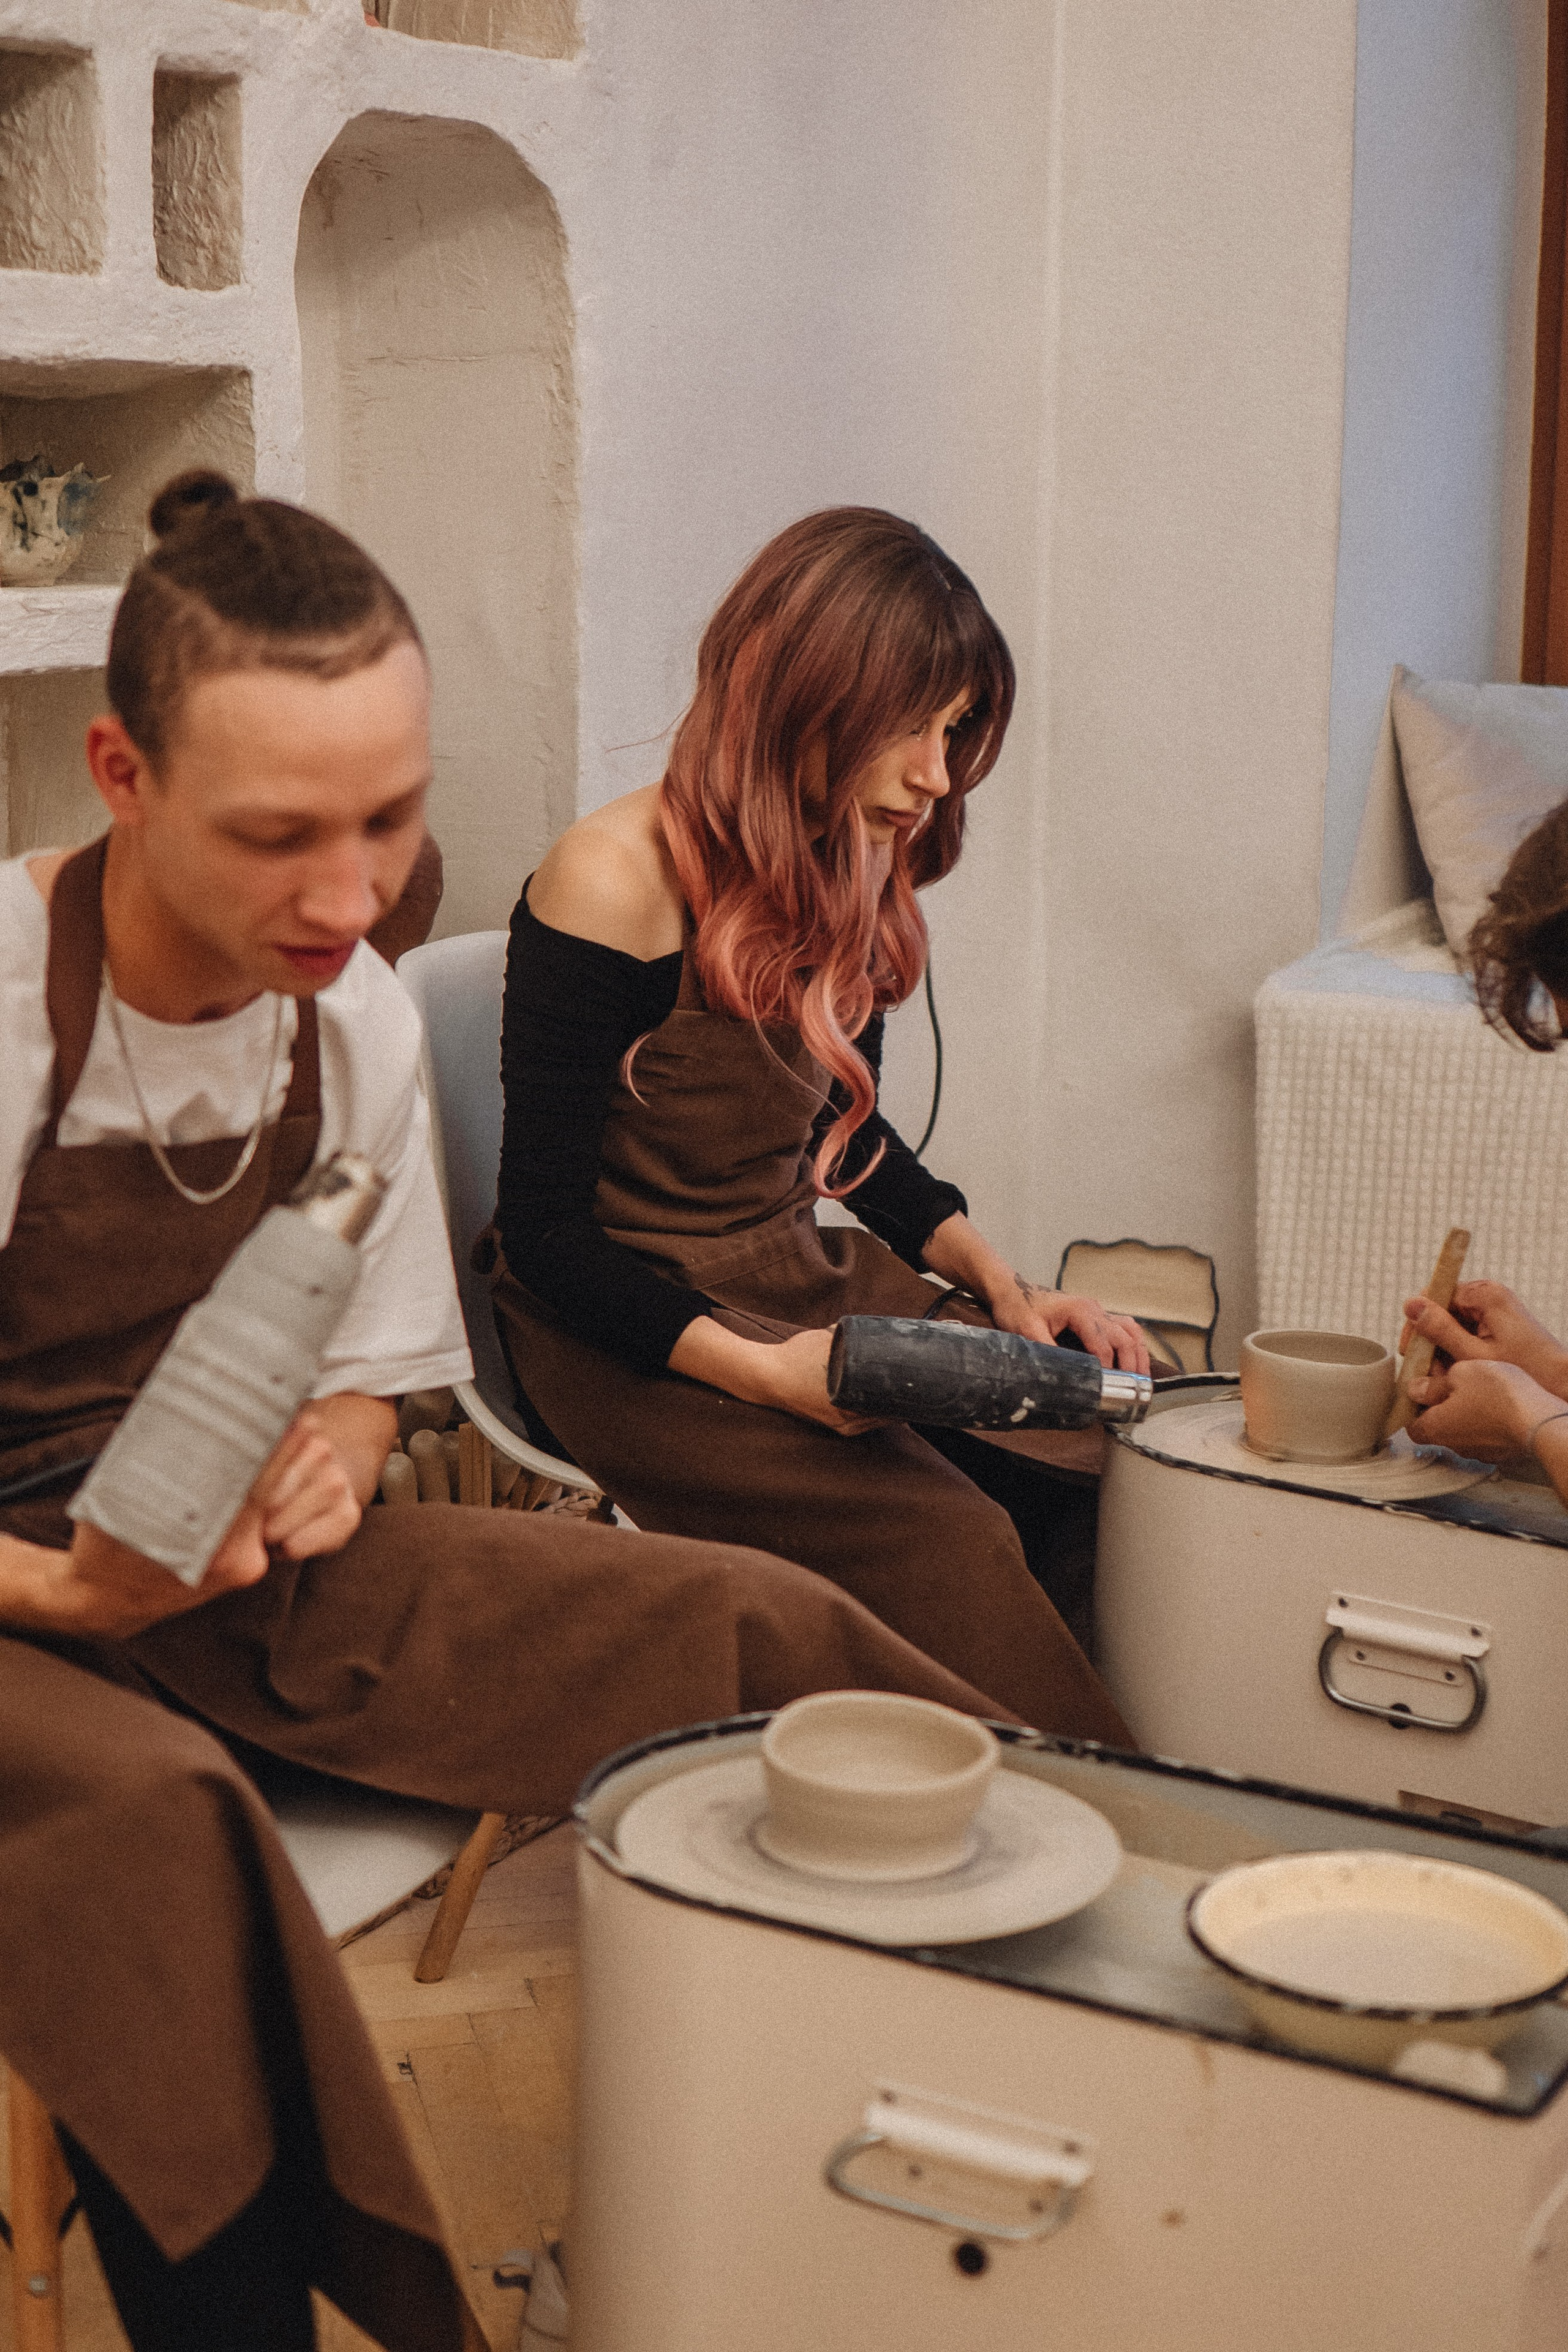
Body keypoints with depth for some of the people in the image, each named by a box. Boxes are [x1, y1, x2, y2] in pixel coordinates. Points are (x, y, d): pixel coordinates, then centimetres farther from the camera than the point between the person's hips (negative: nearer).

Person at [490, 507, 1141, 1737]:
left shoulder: (852, 875, 7)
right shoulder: (617, 883, -16)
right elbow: (546, 1231, -15)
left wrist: (998, 1281, 3)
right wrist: (763, 1368, -26)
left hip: (809, 1282, 7)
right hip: (630, 1338, -7)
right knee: (946, 1539, -29)